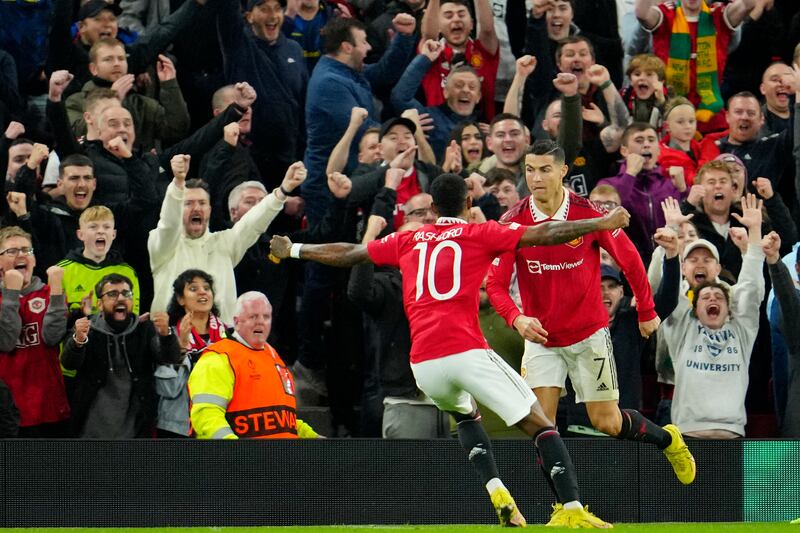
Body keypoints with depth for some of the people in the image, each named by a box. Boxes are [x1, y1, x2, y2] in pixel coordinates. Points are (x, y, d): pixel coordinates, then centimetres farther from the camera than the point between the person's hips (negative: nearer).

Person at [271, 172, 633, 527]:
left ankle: (497, 493, 11)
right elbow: (545, 236, 2)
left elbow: (348, 255, 30)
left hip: (423, 364, 4)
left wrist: (292, 251, 44)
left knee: (465, 415, 33)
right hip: (467, 350, -4)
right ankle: (572, 510, -18)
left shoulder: (407, 241, 21)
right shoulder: (481, 234, 9)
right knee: (540, 424, -1)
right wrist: (603, 224, 8)